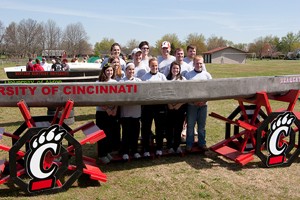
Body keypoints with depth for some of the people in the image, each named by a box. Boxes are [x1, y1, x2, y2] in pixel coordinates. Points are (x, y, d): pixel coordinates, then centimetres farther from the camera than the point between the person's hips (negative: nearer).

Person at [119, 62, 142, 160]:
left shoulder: (138, 81, 9)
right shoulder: (121, 81, -1)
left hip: (136, 110, 3)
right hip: (125, 111, -3)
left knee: (135, 131, 9)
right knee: (126, 132, 3)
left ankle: (135, 150, 23)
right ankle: (125, 152, 15)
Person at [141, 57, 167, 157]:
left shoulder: (162, 76, 8)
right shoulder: (144, 77, 5)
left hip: (160, 104, 1)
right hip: (147, 104, -1)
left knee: (160, 127, 8)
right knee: (146, 128, 3)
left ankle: (159, 148, 21)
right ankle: (146, 149, 14)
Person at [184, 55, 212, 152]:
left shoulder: (207, 75, 7)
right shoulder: (188, 75, 1)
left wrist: (204, 100, -8)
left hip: (203, 104, 2)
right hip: (191, 104, -2)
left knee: (202, 126, 11)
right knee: (190, 125, 4)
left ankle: (202, 143, 21)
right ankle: (189, 144, 13)